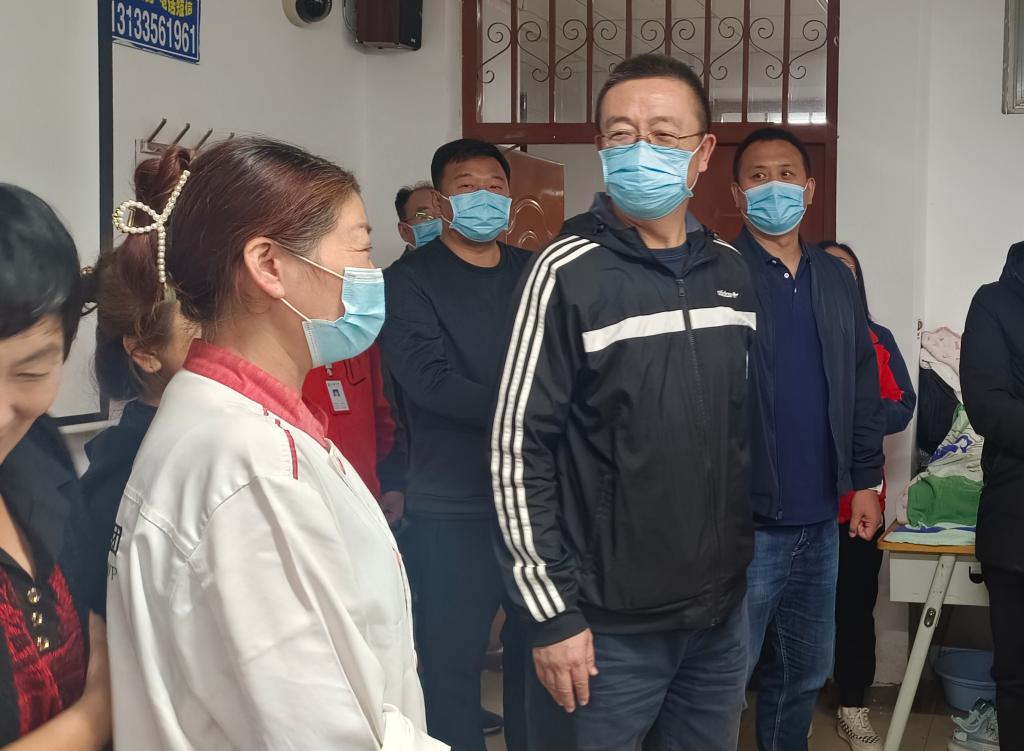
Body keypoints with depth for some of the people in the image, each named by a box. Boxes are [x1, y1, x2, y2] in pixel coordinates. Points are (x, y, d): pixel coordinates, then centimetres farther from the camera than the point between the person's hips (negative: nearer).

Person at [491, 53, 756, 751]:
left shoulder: (731, 271, 5)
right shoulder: (569, 273, -12)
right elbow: (517, 449, -13)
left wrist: (746, 561, 14)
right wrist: (552, 613, -13)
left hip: (722, 611, 6)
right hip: (608, 623, -5)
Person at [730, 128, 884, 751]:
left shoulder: (837, 279, 11)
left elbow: (862, 385, 16)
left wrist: (866, 480, 12)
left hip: (819, 519, 6)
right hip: (742, 519, -6)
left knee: (806, 672, 17)